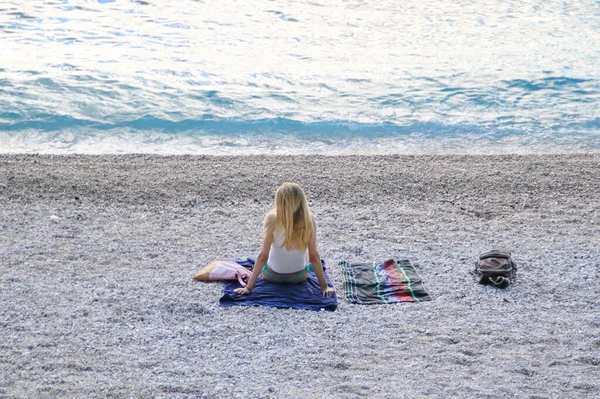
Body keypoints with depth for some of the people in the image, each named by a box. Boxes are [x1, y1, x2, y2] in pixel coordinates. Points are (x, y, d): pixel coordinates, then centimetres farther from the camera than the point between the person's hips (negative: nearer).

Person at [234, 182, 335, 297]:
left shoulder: (272, 219, -27)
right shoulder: (309, 220, -23)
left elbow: (263, 255, -24)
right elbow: (314, 256, -18)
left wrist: (249, 287, -17)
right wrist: (324, 286, -9)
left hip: (272, 276, -1)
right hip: (299, 277, 2)